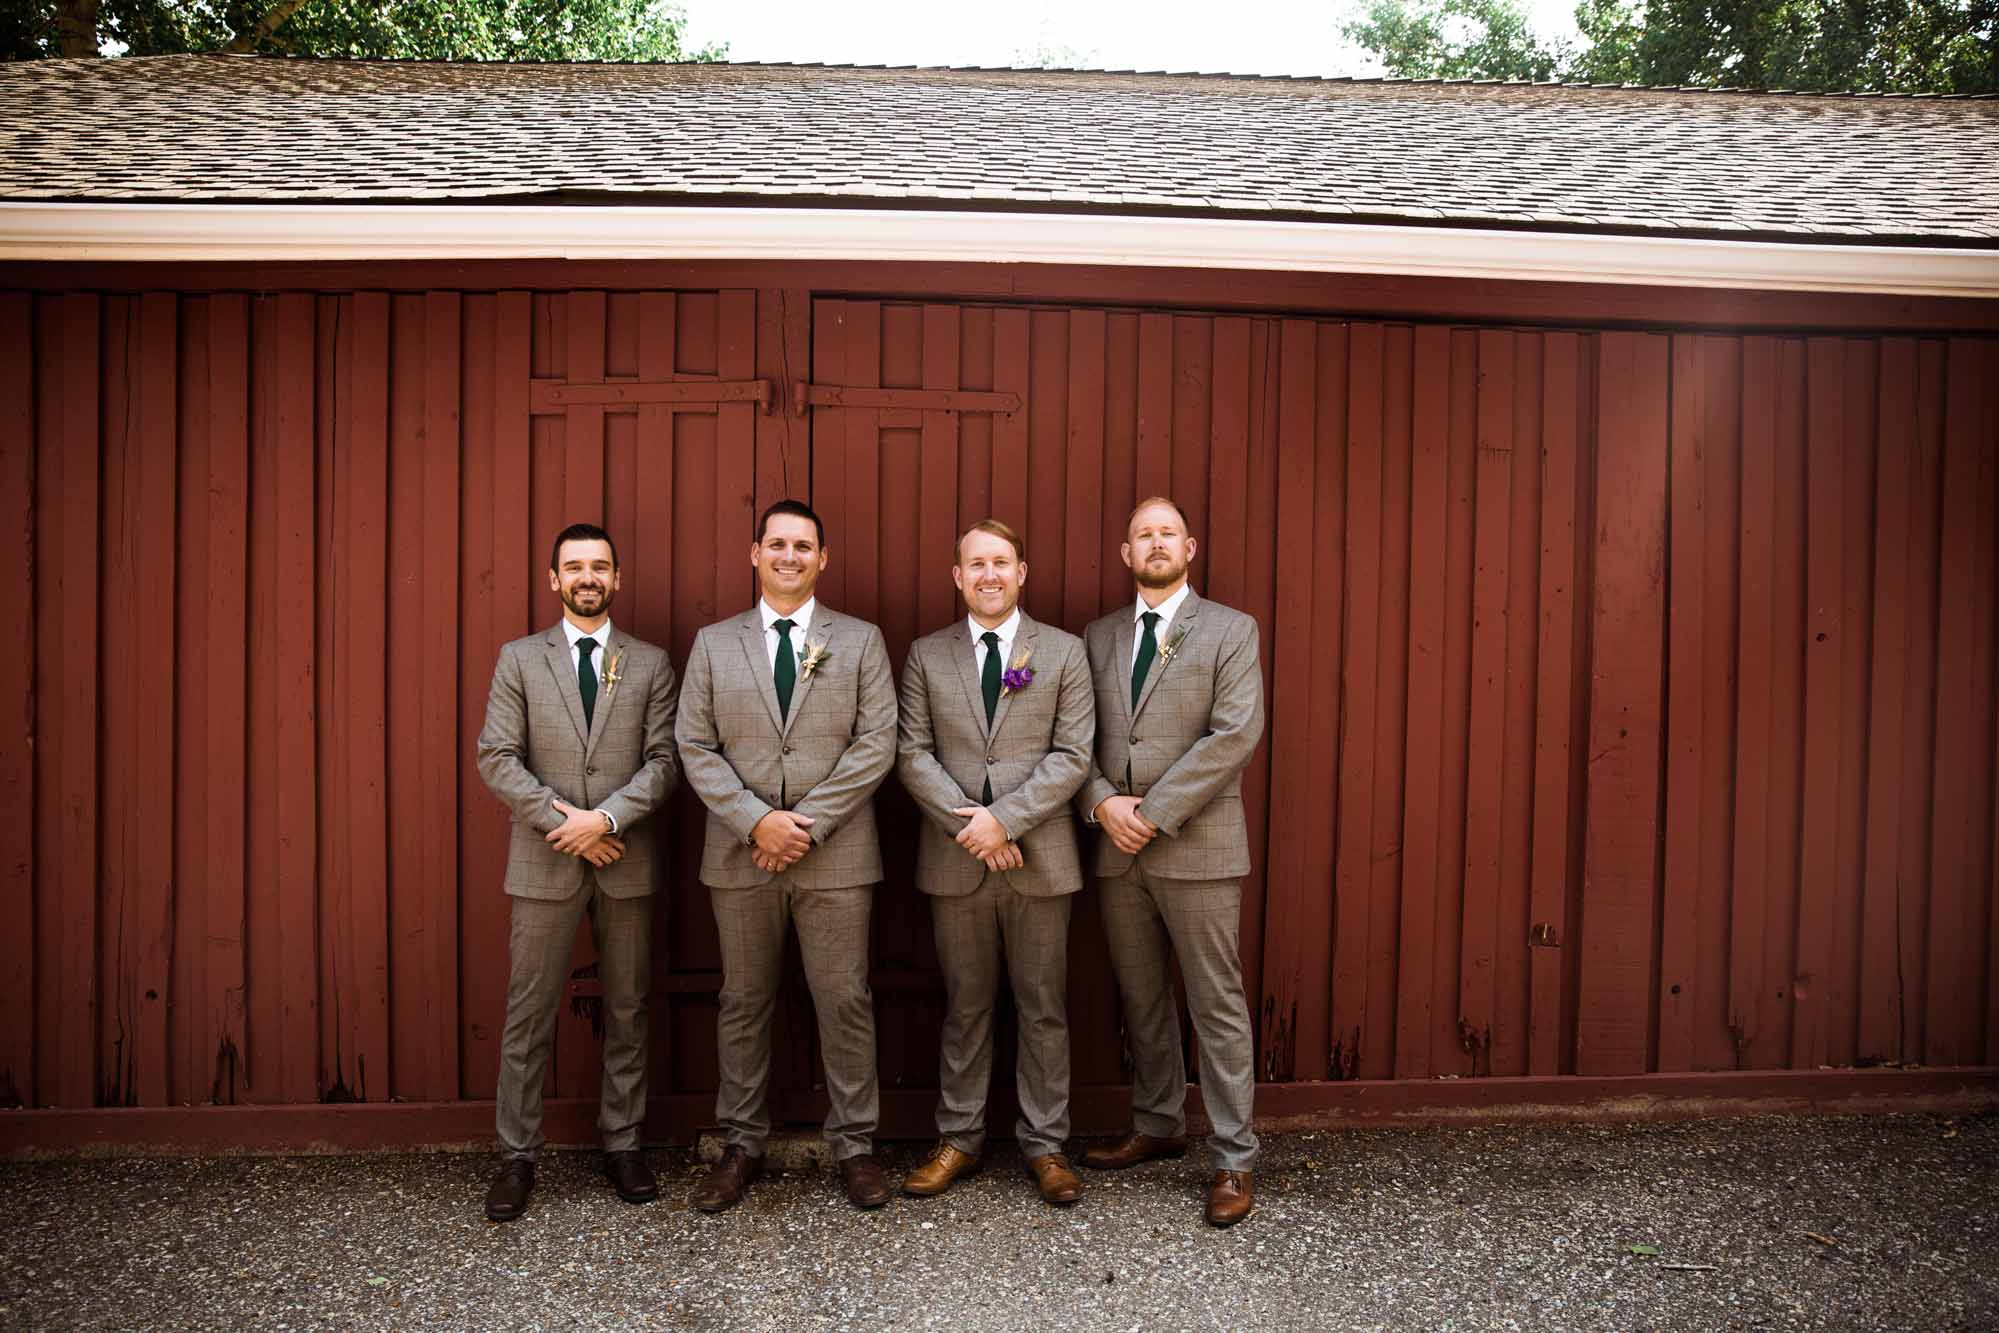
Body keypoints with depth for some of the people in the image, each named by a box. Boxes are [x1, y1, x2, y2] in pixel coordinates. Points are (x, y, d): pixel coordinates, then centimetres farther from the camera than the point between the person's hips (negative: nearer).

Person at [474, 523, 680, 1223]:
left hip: (627, 861, 1)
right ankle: (516, 1156, 15)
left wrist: (606, 817, -15)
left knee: (628, 1009, 9)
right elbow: (497, 758, -3)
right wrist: (562, 823, -12)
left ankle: (622, 1144, 22)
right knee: (529, 1013, 4)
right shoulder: (520, 659, 5)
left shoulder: (650, 664, 6)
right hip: (545, 862, -1)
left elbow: (665, 759, -1)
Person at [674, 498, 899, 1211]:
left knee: (845, 1002, 4)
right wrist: (756, 821, -11)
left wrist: (808, 823, -12)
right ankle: (741, 1146, 25)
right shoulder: (713, 643, 8)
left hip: (836, 855, -1)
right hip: (740, 855, 2)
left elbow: (876, 743, -4)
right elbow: (695, 747, 2)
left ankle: (854, 1145, 19)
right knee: (743, 1003, 11)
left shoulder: (861, 640, 4)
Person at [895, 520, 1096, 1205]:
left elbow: (1072, 755, -5)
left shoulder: (1064, 652, 2)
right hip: (954, 862, 1)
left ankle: (1044, 1144, 21)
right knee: (965, 1006, 12)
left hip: (1040, 858, -1)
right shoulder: (926, 655, 6)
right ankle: (959, 1138, 25)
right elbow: (912, 754, 0)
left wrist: (1003, 818, -15)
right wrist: (969, 824, -13)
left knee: (1044, 1008, 8)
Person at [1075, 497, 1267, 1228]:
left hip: (1197, 846, -4)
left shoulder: (1230, 630, -2)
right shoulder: (1099, 637, 11)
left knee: (1217, 1003, 1)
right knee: (1141, 1000, 15)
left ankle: (1233, 1160, 11)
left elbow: (1236, 733, -13)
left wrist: (1153, 812, -16)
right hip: (1117, 848, 5)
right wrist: (1103, 803, -10)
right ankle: (1156, 1126, 32)